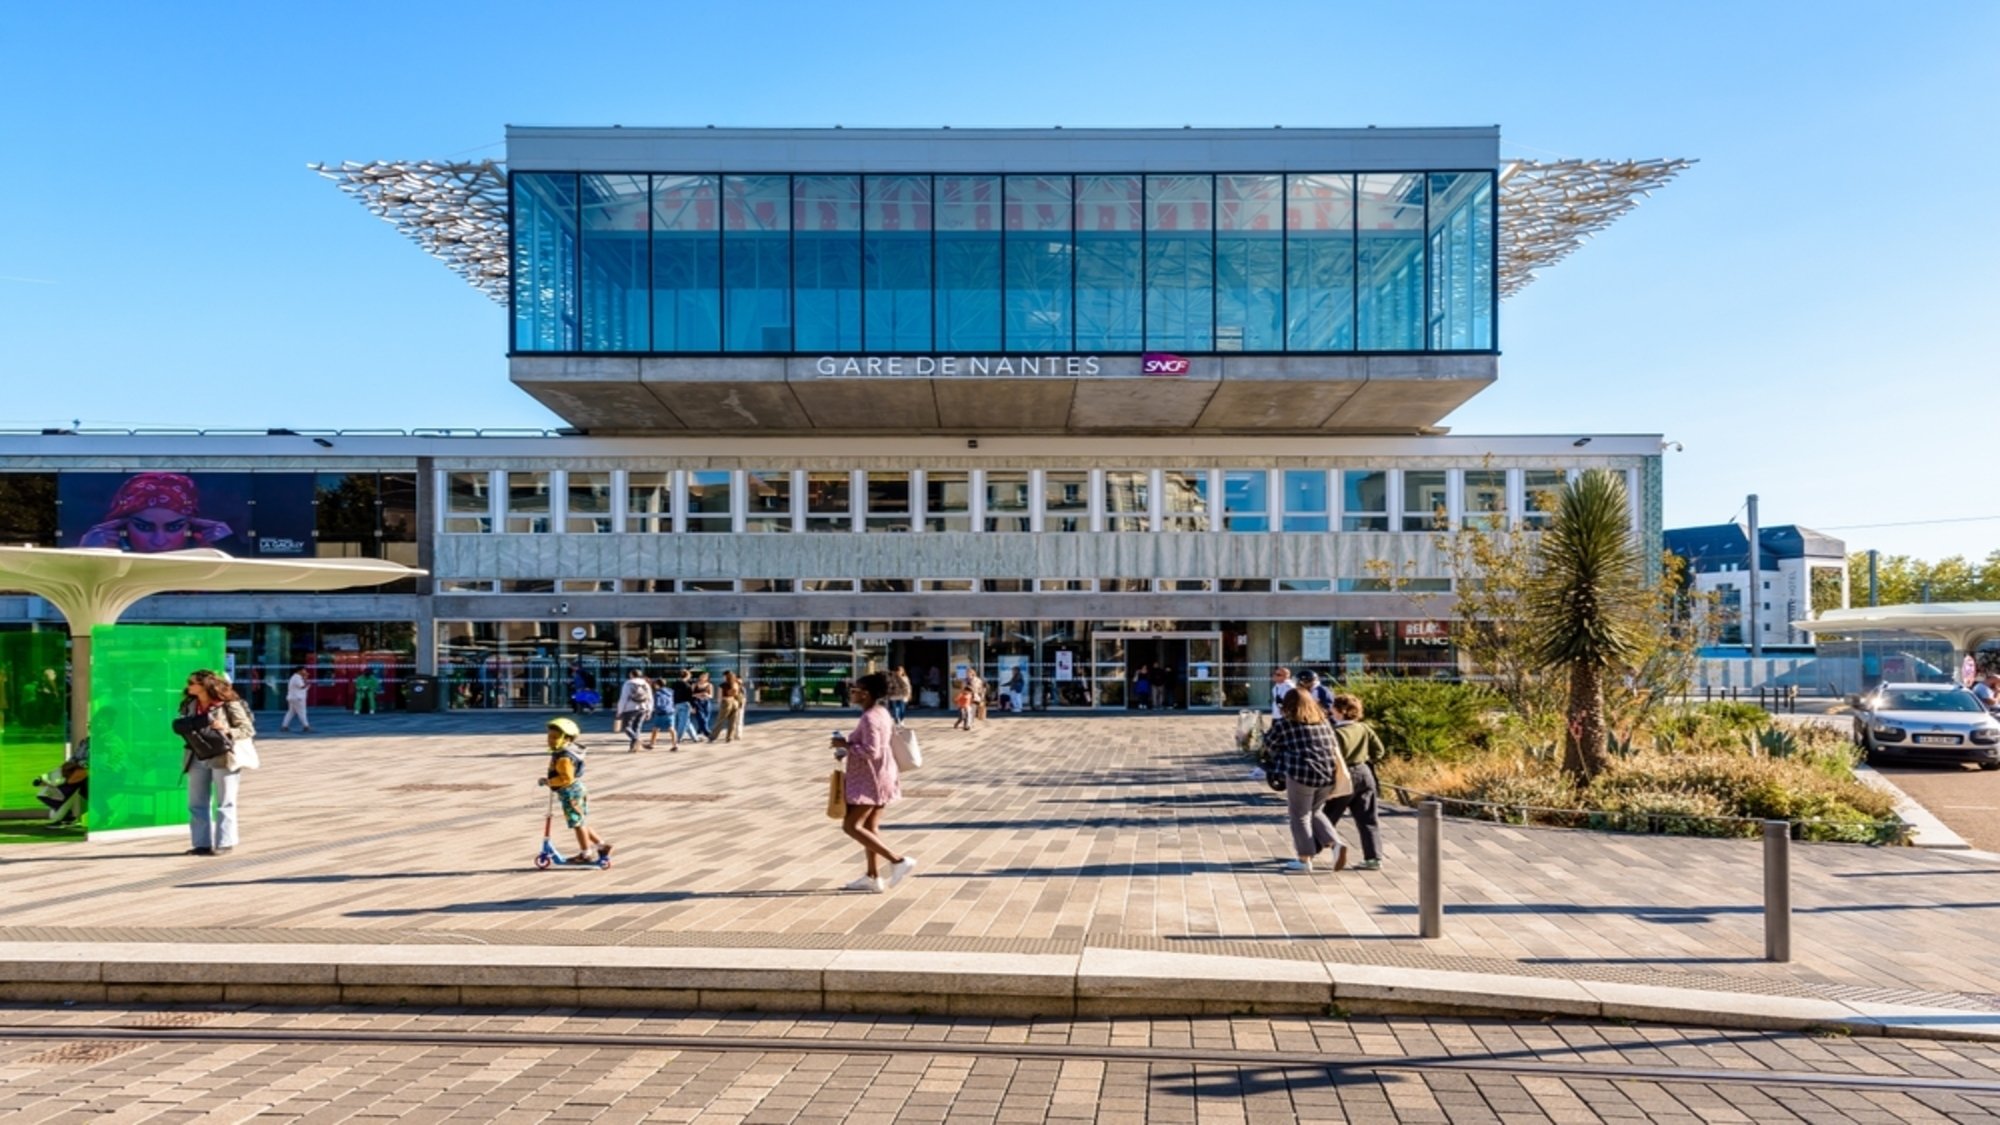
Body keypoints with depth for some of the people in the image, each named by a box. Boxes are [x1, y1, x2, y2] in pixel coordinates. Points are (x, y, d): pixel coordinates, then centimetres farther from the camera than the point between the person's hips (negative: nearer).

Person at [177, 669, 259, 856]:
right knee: (196, 803, 8)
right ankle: (202, 844, 16)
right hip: (198, 758, 7)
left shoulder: (229, 705, -12)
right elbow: (187, 727, 22)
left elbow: (248, 729, -10)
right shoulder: (190, 705, 7)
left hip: (223, 758, -6)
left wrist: (227, 730, -25)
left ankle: (225, 843, 8)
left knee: (224, 803, 1)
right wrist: (185, 732, 0)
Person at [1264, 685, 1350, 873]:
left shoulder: (1284, 724, -1)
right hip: (1329, 774, 6)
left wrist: (1284, 752, 29)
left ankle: (1304, 860, 11)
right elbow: (1333, 746, 15)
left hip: (1302, 773, -6)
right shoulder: (1324, 721, 14)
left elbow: (1268, 743, 12)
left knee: (1300, 817, 8)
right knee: (1315, 812, 24)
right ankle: (1336, 844, 8)